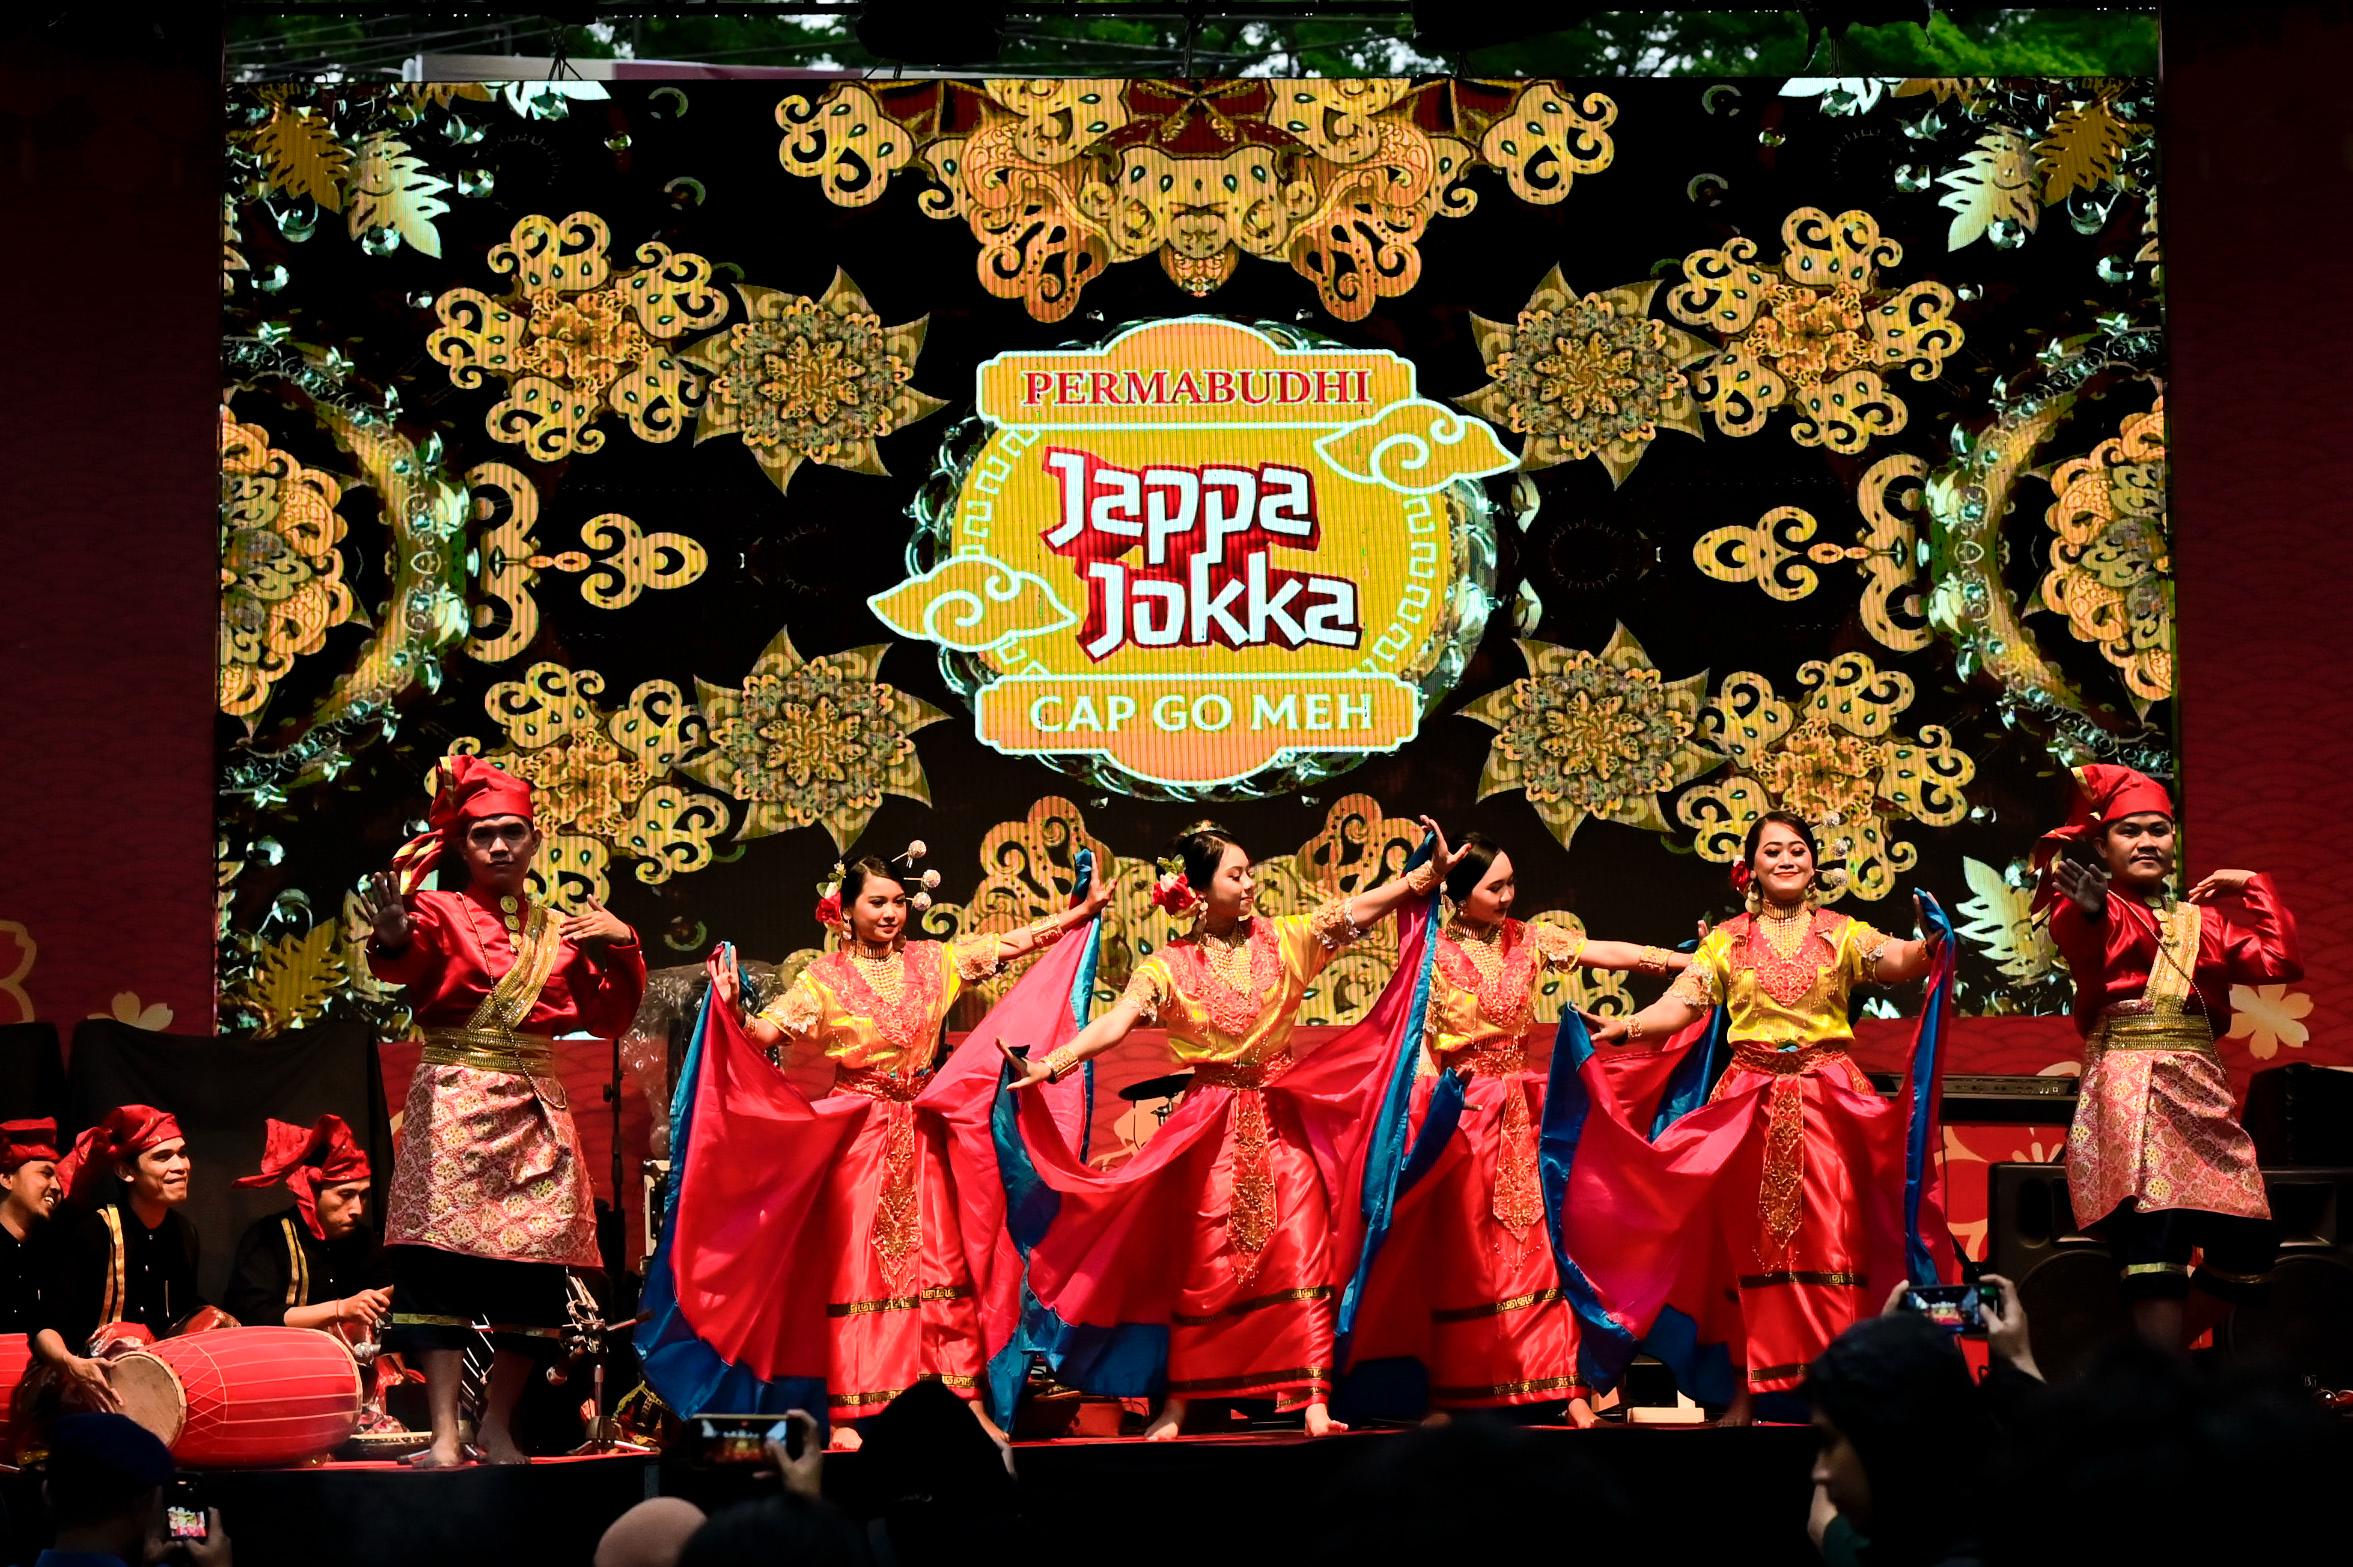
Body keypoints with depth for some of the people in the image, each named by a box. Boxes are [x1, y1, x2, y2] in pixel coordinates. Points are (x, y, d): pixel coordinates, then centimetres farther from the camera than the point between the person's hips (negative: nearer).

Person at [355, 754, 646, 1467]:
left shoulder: (563, 930, 16)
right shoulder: (441, 914, 2)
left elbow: (608, 1016, 15)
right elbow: (404, 958, -21)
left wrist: (622, 947, -2)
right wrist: (391, 934, -44)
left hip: (536, 1108, 4)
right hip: (454, 1104, -4)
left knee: (535, 1269, 0)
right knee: (444, 1256, -14)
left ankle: (499, 1427, 12)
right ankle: (445, 1435, -17)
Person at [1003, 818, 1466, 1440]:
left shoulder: (1281, 940, 2)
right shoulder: (1169, 968, -6)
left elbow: (1363, 907, -2)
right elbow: (1115, 1022, -18)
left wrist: (1432, 870, -13)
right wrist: (1049, 1064, -33)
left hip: (1282, 1121, 2)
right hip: (1213, 1129, -2)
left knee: (1301, 1258, -6)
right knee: (1203, 1268, 2)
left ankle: (1314, 1398, -8)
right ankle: (1177, 1402, 10)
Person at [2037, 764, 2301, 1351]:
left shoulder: (2204, 918, 22)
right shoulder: (2099, 911, 5)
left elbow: (2279, 961, 11)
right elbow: (2076, 932, -20)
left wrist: (2252, 885, 15)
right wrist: (2087, 906, -42)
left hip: (2202, 1092, 6)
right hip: (2128, 1085, -6)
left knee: (2248, 1247, -1)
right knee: (2158, 1237, -22)